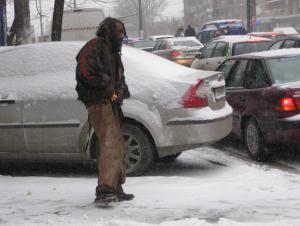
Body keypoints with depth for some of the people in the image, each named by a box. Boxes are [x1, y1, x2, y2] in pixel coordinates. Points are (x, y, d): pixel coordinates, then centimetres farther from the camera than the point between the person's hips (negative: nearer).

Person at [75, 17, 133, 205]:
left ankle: (116, 189, 25)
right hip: (99, 102, -11)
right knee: (110, 144, -22)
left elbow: (119, 79, 27)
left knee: (118, 147, 16)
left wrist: (120, 89, 3)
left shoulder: (113, 52, 26)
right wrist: (107, 85, -16)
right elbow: (85, 69, -19)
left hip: (110, 103, 11)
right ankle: (104, 190, -30)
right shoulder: (96, 45, -5)